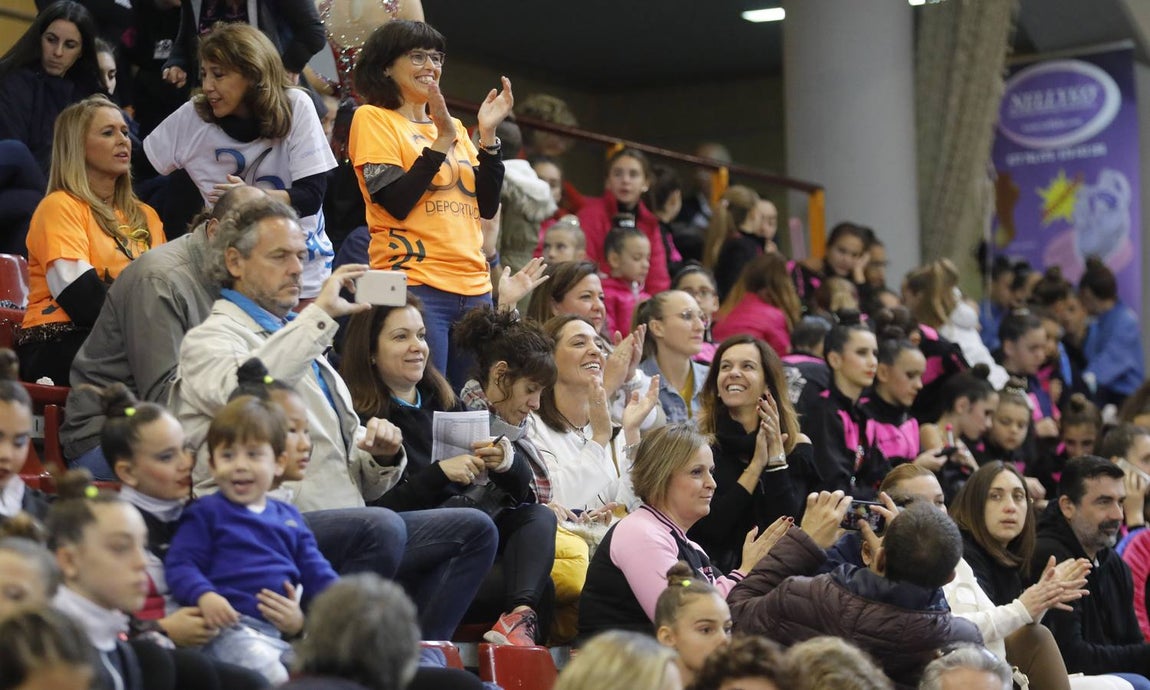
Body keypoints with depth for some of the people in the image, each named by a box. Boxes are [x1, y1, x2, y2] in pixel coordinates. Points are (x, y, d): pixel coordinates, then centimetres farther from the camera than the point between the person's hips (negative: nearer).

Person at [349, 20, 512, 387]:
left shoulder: (454, 126, 17)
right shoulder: (372, 119, 0)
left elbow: (487, 205, 10)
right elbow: (396, 203, -12)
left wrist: (487, 133, 1)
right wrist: (443, 140, -14)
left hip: (473, 286, 6)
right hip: (416, 285, -6)